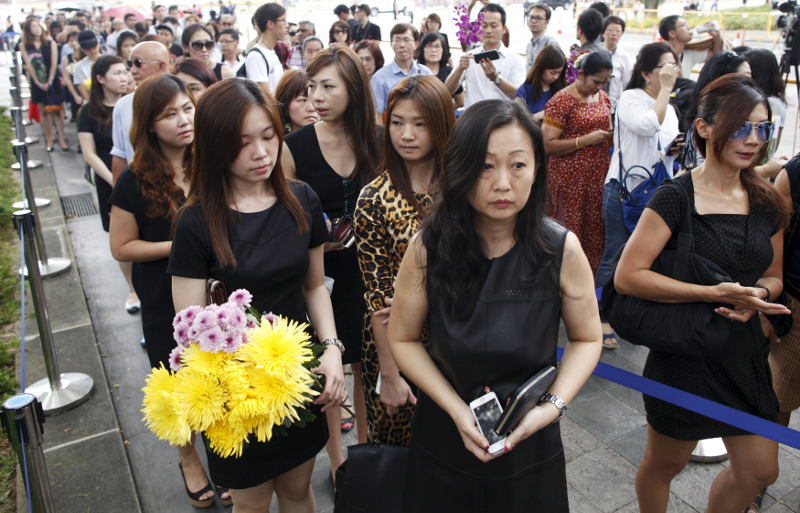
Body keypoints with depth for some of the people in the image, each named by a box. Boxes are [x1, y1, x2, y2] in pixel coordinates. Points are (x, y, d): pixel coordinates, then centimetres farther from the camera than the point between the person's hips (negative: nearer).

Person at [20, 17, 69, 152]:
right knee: (44, 111, 4)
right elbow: (28, 65, -3)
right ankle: (49, 138, 11)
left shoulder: (50, 44, 2)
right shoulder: (24, 46, 2)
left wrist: (49, 81, -11)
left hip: (52, 81, 0)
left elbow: (54, 64, -2)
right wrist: (38, 82, -11)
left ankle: (61, 138, 2)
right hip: (37, 83, 1)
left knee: (57, 110, -2)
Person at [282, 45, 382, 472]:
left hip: (366, 269, 2)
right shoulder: (295, 146, -9)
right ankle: (336, 457, 33)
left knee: (366, 364, 14)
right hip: (317, 273, -2)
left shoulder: (376, 142, -2)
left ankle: (366, 447, 38)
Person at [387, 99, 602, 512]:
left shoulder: (562, 250, -16)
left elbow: (586, 338, -3)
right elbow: (403, 339, -7)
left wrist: (553, 406, -18)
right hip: (443, 436, 1)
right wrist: (457, 410, -16)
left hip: (530, 441, 0)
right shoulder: (427, 249, -16)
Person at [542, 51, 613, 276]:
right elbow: (548, 145, -15)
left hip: (599, 175, 7)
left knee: (596, 231, 7)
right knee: (570, 232, -3)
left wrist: (611, 136, 3)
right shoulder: (561, 100, -9)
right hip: (570, 178, -6)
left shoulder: (603, 97, 13)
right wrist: (586, 140, -18)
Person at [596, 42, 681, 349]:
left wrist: (677, 148, 5)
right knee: (616, 256, -3)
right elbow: (648, 125, -26)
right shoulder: (630, 98, -6)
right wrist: (665, 89, -18)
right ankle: (602, 318, 8)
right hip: (625, 188, -7)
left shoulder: (669, 108, 18)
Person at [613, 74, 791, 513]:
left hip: (745, 353, 6)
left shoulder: (768, 204, 3)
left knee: (759, 470, 16)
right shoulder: (676, 198, -16)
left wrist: (757, 296, -10)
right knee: (663, 465, 14)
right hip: (684, 355, -6)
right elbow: (627, 276, -23)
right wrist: (715, 293, -24)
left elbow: (772, 277, 14)